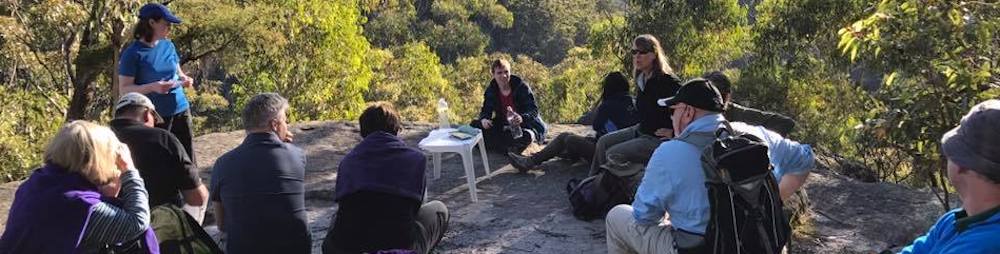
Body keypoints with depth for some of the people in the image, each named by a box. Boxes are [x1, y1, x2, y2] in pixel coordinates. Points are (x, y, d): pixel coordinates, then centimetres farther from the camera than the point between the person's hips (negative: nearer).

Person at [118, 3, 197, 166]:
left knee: (188, 161, 10)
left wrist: (185, 79, -4)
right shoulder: (132, 53, -11)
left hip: (181, 110, 5)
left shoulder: (168, 45, 6)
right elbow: (124, 90, -12)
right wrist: (152, 87, -27)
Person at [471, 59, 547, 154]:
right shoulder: (491, 90, -2)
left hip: (525, 125, -4)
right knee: (475, 125, -13)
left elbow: (533, 110, -19)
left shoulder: (521, 86, -14)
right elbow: (486, 110, 0)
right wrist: (484, 119, -25)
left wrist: (522, 118, -41)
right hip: (503, 126, 5)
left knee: (527, 136, -40)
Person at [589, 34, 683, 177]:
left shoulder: (666, 81, -22)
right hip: (640, 131, 9)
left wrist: (674, 132, -22)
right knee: (603, 142, 6)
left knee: (613, 155, -16)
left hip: (658, 138, -9)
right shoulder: (642, 79, 5)